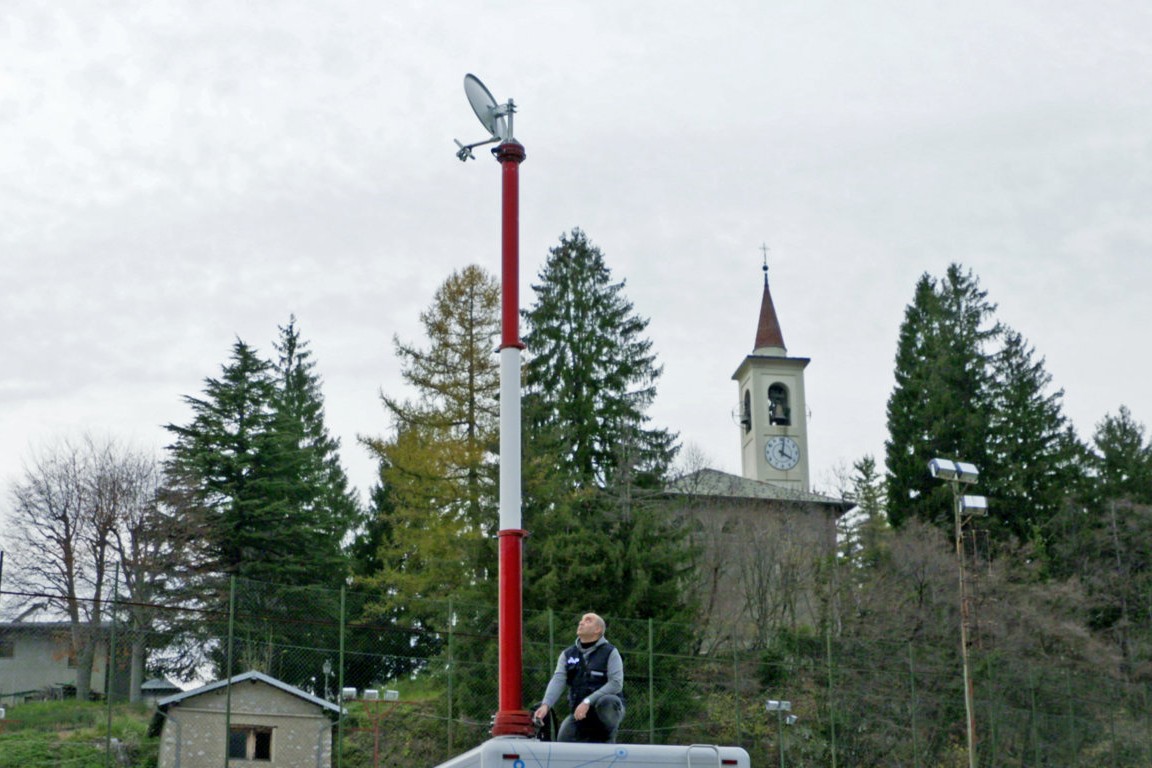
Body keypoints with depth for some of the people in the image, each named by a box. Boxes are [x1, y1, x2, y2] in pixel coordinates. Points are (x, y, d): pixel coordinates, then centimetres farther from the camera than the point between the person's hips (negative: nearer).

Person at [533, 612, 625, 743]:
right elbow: (557, 681, -6)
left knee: (604, 703, -35)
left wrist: (588, 702, -26)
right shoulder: (568, 654, 9)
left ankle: (609, 741, -14)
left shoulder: (610, 652, -3)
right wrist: (545, 705, -26)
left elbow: (616, 683, -15)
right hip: (579, 714, 4)